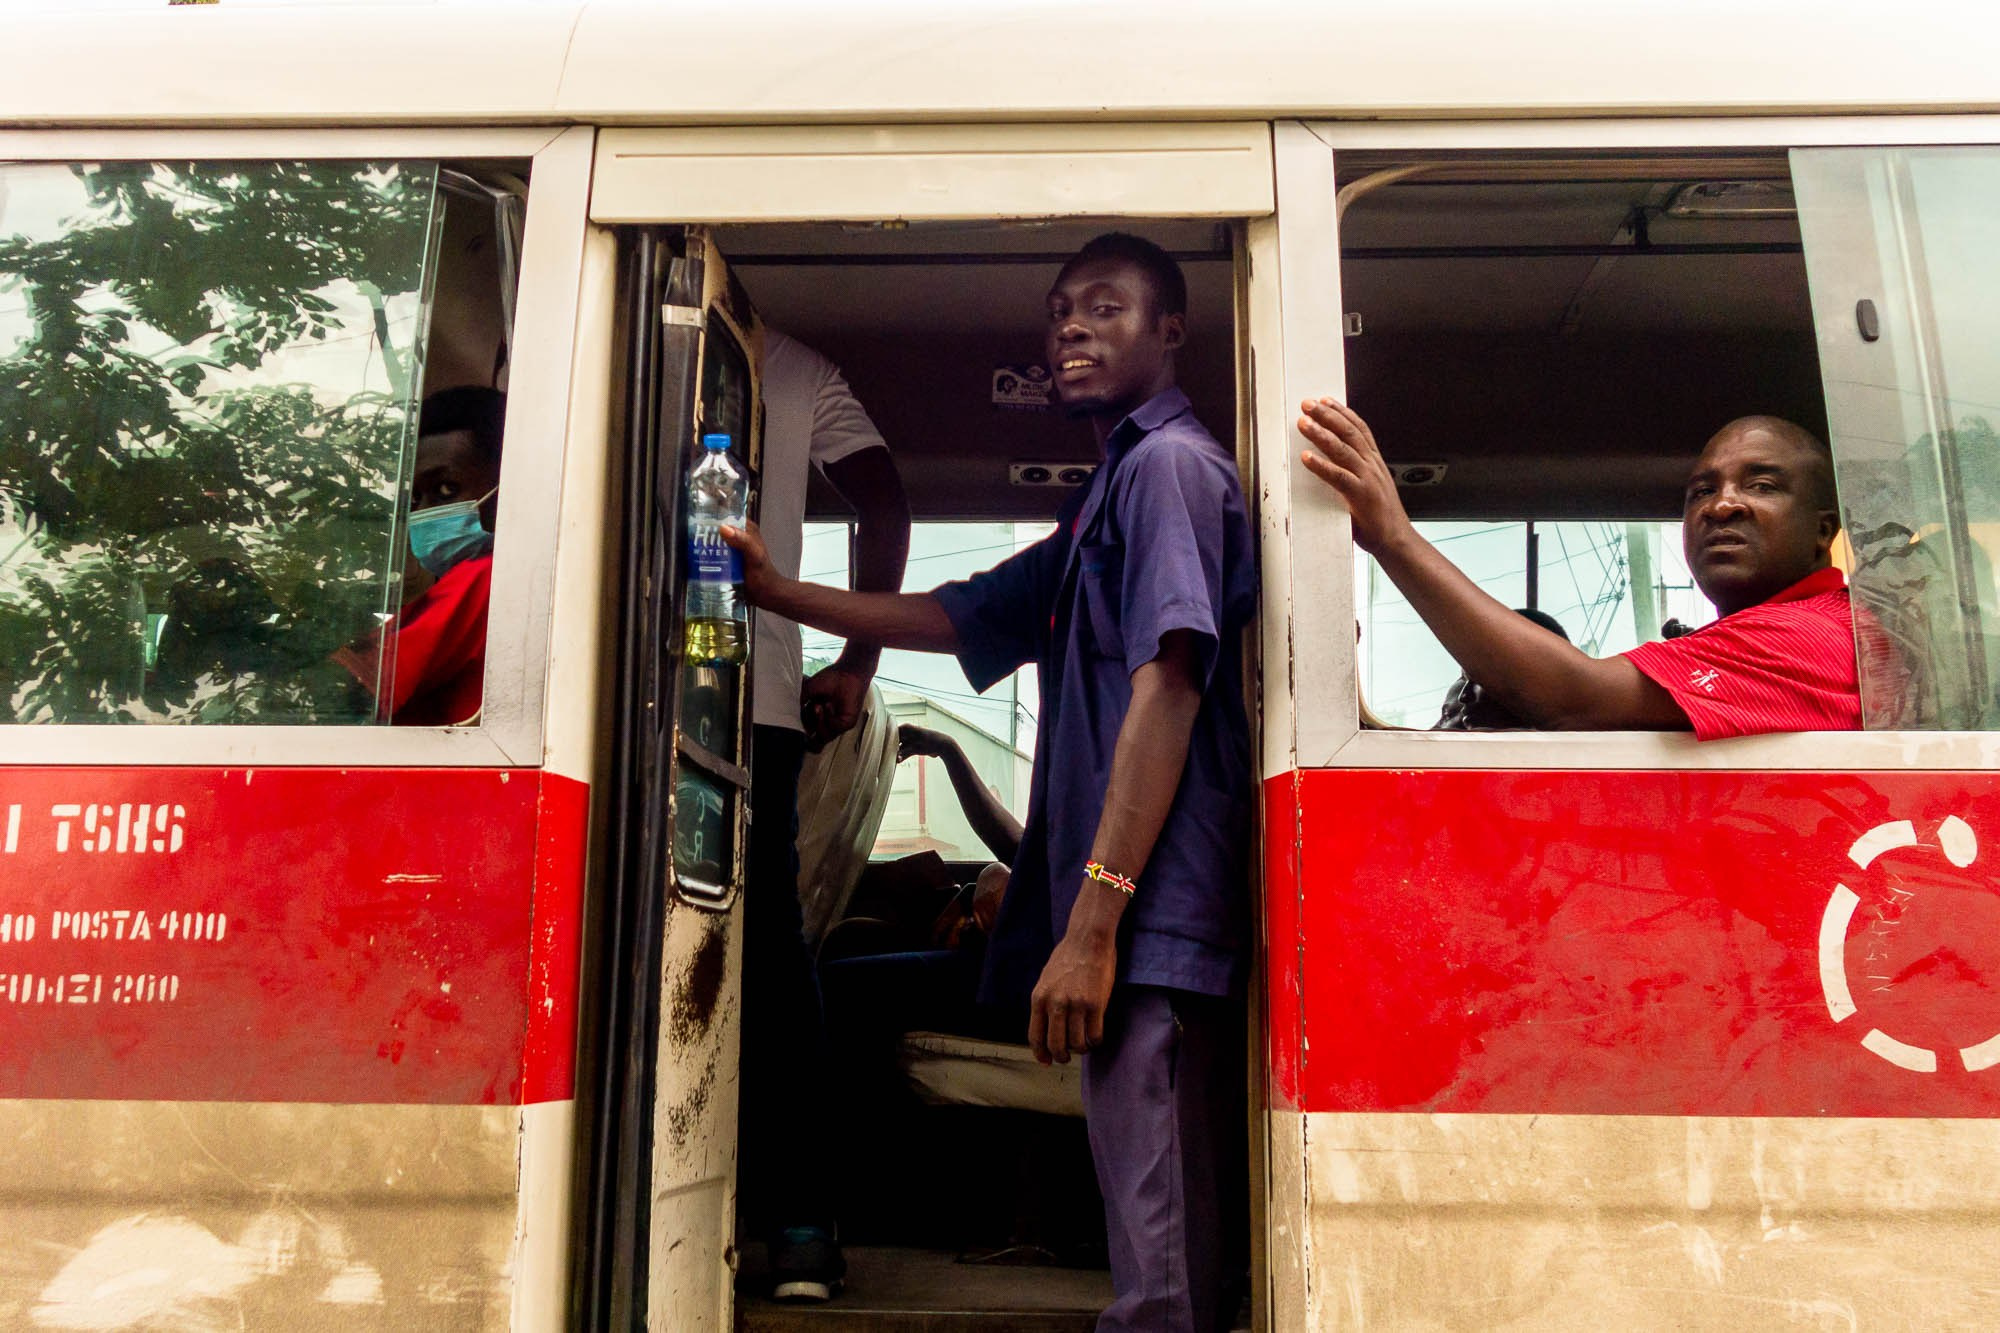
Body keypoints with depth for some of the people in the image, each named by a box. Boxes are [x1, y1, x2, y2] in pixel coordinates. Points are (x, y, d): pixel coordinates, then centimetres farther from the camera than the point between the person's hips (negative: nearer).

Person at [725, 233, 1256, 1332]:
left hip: (1153, 915, -10)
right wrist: (778, 593, 19)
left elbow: (1168, 684, -16)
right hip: (1148, 927, 10)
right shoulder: (1107, 498, 27)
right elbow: (954, 619, 27)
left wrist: (1091, 922, -21)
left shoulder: (1169, 462, -4)